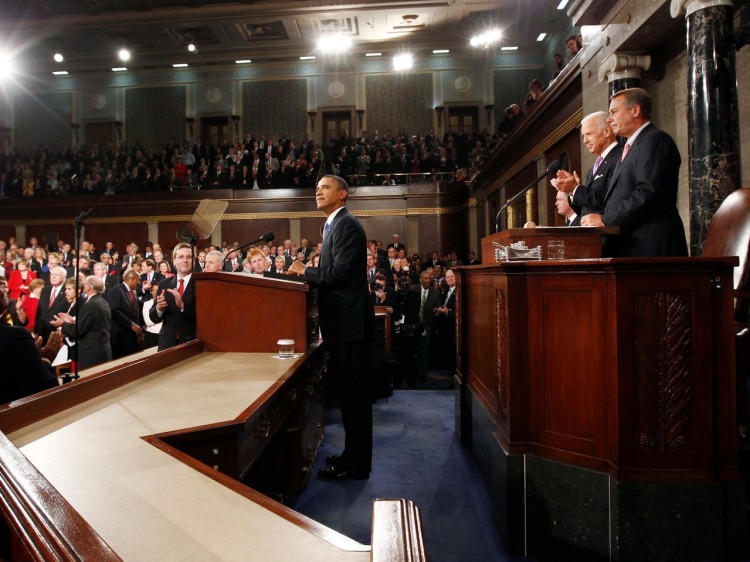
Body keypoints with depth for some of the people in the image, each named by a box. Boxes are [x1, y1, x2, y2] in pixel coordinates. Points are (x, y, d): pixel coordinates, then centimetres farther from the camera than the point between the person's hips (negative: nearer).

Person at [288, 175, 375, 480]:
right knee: (350, 390, 16)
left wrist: (305, 270, -8)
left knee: (354, 392, 0)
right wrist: (308, 272, 7)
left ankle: (355, 463, 12)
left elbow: (339, 273, -21)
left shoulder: (346, 224, -12)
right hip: (344, 321, 10)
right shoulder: (335, 225, 19)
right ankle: (354, 454, 29)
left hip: (350, 322, -10)